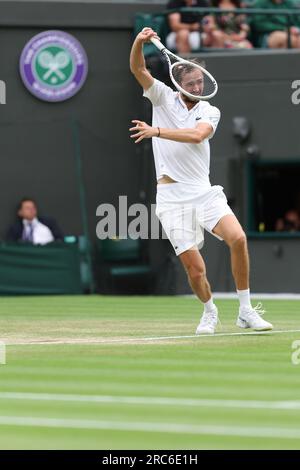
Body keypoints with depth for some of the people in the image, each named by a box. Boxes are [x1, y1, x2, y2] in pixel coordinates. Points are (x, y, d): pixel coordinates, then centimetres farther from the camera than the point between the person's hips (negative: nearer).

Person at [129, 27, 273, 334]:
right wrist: (138, 43, -24)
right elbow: (138, 69, -7)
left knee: (238, 238, -21)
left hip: (203, 191, 1)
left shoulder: (210, 112, 6)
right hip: (172, 198, -1)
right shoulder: (163, 98, 7)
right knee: (195, 269, -9)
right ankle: (209, 312, 21)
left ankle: (246, 311, -8)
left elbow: (196, 135, -14)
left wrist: (157, 131, -20)